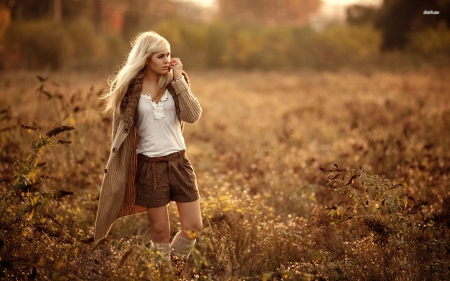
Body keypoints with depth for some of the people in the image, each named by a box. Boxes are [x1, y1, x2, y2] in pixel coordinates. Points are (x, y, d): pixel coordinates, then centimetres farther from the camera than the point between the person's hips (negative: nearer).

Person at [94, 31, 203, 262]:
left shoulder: (175, 82, 4)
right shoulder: (129, 88, -4)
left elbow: (193, 116, -10)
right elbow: (121, 131, 2)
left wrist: (179, 80, -12)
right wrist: (117, 166, 2)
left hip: (178, 161, 3)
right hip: (149, 165, -3)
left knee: (193, 227, 1)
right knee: (160, 233, 4)